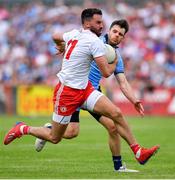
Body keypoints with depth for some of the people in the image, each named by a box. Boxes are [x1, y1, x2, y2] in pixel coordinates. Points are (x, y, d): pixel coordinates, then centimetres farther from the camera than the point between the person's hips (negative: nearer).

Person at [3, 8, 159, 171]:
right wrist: (114, 62, 3)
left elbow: (57, 38, 28)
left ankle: (138, 152, -8)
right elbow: (106, 73, -17)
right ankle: (23, 129, 25)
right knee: (55, 138, 3)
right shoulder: (95, 41, -18)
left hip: (84, 89, 9)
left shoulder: (73, 34, 6)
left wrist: (62, 48, 49)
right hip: (67, 92, -9)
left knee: (117, 114, -7)